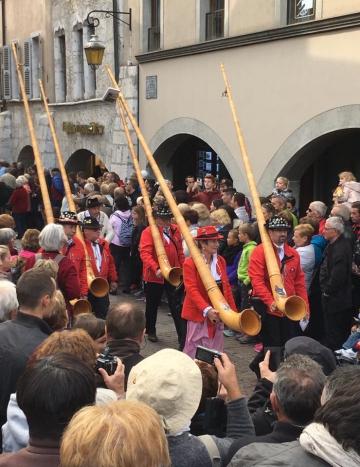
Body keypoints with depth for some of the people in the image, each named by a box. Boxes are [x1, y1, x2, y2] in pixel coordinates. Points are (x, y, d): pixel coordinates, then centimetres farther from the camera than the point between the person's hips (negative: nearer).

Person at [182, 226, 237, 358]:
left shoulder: (220, 261, 7)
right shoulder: (190, 263, -11)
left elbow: (226, 287, 11)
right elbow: (192, 290, -19)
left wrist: (233, 311, 6)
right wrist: (206, 309, -30)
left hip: (217, 313, 5)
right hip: (198, 314, -5)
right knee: (196, 353, 2)